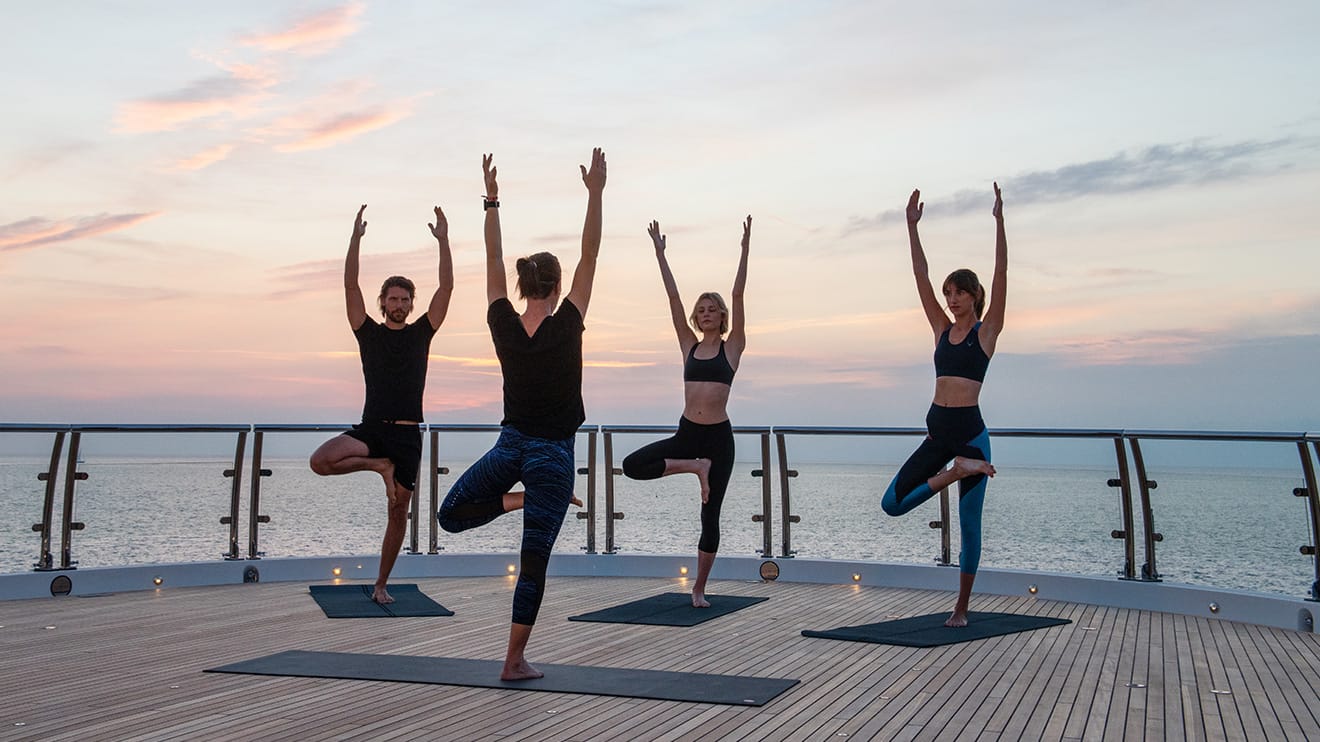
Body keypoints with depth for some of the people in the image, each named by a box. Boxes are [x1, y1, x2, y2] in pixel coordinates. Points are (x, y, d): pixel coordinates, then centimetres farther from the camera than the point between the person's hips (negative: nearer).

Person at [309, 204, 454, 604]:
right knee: (321, 460, -28)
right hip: (371, 428, 0)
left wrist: (443, 240, -5)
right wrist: (356, 238, -9)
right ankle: (380, 466, -5)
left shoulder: (421, 332, 9)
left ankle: (380, 585, 18)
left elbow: (446, 287, 0)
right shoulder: (369, 333, 7)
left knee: (398, 513, 3)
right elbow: (350, 286, -2)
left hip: (408, 434, 0)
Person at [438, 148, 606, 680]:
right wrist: (595, 194, -7)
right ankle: (515, 662, 7)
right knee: (534, 561, 2)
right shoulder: (565, 327, -13)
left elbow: (493, 262, 7)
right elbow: (589, 257, -9)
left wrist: (491, 201, 11)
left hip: (509, 447, 3)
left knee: (451, 515, 25)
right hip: (552, 455, -2)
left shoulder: (504, 326, -4)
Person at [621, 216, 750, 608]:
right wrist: (660, 254, 3)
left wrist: (745, 249, -12)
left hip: (718, 437, -3)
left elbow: (738, 296, -6)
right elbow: (673, 298, 6)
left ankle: (699, 588, 16)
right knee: (632, 465, -18)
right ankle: (695, 467, -3)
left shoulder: (732, 347, 2)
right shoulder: (689, 345, 10)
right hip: (686, 433, 3)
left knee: (710, 515, 2)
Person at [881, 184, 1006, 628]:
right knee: (892, 504, -8)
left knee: (969, 523, 3)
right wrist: (912, 227, 6)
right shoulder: (942, 329, 12)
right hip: (937, 431, 5)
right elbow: (921, 278, 10)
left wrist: (999, 221, -14)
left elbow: (1001, 275, -7)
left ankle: (962, 608, 16)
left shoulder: (987, 330, 1)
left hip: (970, 431, -5)